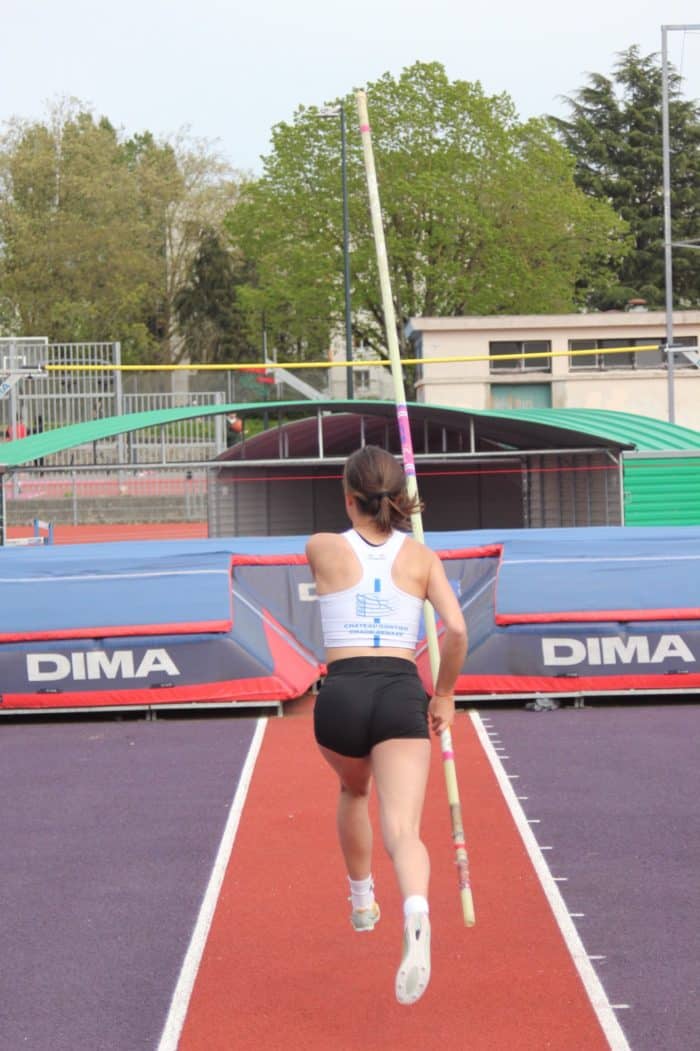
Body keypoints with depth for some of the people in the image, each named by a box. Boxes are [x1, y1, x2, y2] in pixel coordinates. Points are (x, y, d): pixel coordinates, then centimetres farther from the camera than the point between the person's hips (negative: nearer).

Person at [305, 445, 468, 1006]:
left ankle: (362, 902, 47)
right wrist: (445, 694, 10)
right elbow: (457, 630, -2)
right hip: (402, 694, -1)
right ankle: (416, 918, -41)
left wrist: (366, 522, 41)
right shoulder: (421, 556, 7)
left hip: (342, 694, 1)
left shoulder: (322, 548, 5)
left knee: (354, 791, 33)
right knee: (402, 829, -10)